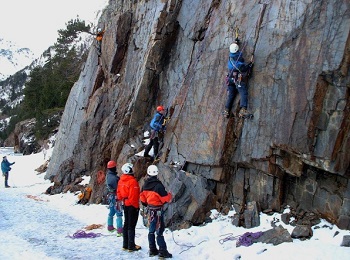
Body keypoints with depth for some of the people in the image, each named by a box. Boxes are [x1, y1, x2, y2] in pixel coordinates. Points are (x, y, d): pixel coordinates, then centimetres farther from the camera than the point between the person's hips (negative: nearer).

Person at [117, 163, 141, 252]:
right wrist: (136, 206, -11)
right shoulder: (132, 181, -21)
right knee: (132, 225, -1)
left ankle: (125, 245, 23)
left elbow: (118, 193, 10)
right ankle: (131, 246, 5)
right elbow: (133, 196, -22)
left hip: (125, 205, 8)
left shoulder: (121, 181, 3)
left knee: (126, 224, 16)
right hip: (132, 205, -8)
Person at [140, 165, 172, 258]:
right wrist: (169, 195, 5)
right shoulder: (158, 185, -23)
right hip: (158, 210, -7)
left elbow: (142, 198, 10)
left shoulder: (145, 185, 0)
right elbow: (165, 198, -17)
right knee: (159, 230, -3)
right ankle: (162, 251, 1)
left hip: (150, 209, 7)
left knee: (151, 230, 15)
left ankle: (152, 250, 23)